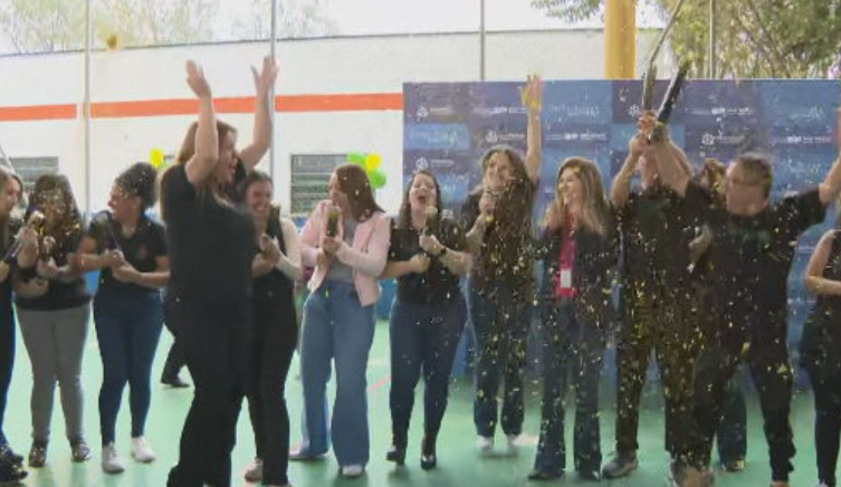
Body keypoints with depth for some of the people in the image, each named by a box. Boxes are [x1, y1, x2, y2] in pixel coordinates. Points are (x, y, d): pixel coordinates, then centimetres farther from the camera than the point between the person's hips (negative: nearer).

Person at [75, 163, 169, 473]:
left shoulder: (155, 232, -12)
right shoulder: (101, 224, -6)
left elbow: (168, 274, -13)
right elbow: (80, 260, -6)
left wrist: (137, 276, -26)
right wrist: (104, 259, -24)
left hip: (146, 310, 0)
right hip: (109, 308, 1)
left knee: (140, 374, 7)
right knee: (114, 374, -4)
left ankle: (138, 436, 24)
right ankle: (108, 444, 5)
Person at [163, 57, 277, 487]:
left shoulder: (228, 187, 10)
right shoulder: (181, 186, -9)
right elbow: (204, 154, -29)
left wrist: (263, 95, 11)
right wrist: (204, 99, -23)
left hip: (234, 308, 8)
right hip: (196, 308, -8)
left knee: (232, 392, 11)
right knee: (212, 393, -7)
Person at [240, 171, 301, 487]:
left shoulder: (284, 226, -4)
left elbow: (297, 273, -8)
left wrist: (277, 256, -26)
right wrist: (251, 270, -21)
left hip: (280, 317, -2)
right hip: (245, 318, 2)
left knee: (272, 391, -8)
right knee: (253, 390, 14)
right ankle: (263, 455, 35)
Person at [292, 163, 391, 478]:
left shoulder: (379, 221, -6)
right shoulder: (323, 210, 3)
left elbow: (376, 266, -16)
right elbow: (299, 246, 2)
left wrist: (342, 249, -29)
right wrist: (317, 255, -19)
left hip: (355, 302, -4)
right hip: (320, 297, 4)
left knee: (350, 381, -5)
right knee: (311, 375, 12)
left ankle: (353, 454, 7)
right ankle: (314, 442, 30)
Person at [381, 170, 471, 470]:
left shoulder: (449, 228, 0)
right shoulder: (396, 230, 1)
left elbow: (465, 266, -8)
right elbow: (382, 270, -2)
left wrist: (439, 250, -21)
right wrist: (410, 265, -17)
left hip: (446, 311, 0)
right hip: (407, 310, 0)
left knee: (438, 378, 3)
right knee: (402, 376, -7)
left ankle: (429, 444, 16)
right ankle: (398, 440, 11)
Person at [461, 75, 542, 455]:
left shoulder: (522, 197, 1)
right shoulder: (473, 202, 3)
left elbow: (535, 153, -9)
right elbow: (467, 248, -3)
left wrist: (533, 110, -15)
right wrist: (483, 218, -19)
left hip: (518, 286, 0)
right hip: (483, 288, 0)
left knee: (515, 357, 4)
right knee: (486, 357, 3)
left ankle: (513, 429, 13)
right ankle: (485, 430, 10)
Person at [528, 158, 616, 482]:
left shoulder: (603, 217, 0)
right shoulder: (555, 215, 14)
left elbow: (606, 260, -12)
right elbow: (543, 254, 2)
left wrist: (580, 223, -11)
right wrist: (556, 221, -7)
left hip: (588, 309, -4)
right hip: (556, 307, 4)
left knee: (586, 386, -1)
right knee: (552, 385, 3)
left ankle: (588, 460, 7)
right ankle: (549, 459, 8)